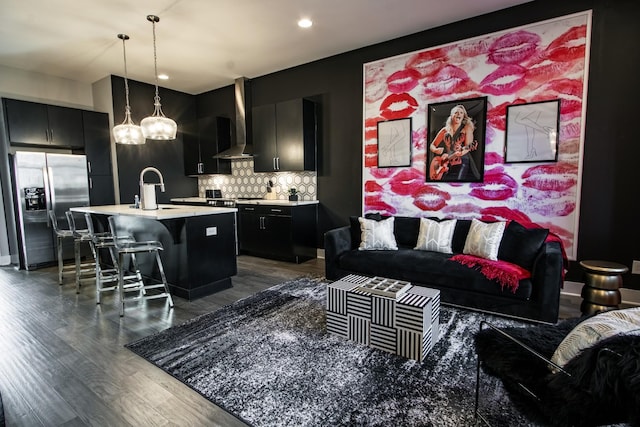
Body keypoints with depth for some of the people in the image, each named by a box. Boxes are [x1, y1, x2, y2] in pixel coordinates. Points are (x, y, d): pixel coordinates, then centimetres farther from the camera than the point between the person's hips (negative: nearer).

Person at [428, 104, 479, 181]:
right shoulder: (445, 130, 11)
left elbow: (468, 146, -6)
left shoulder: (467, 128, 5)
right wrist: (436, 150, -10)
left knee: (458, 179, -22)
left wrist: (461, 152, -26)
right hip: (445, 163, 2)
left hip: (461, 161, -2)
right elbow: (432, 145, 12)